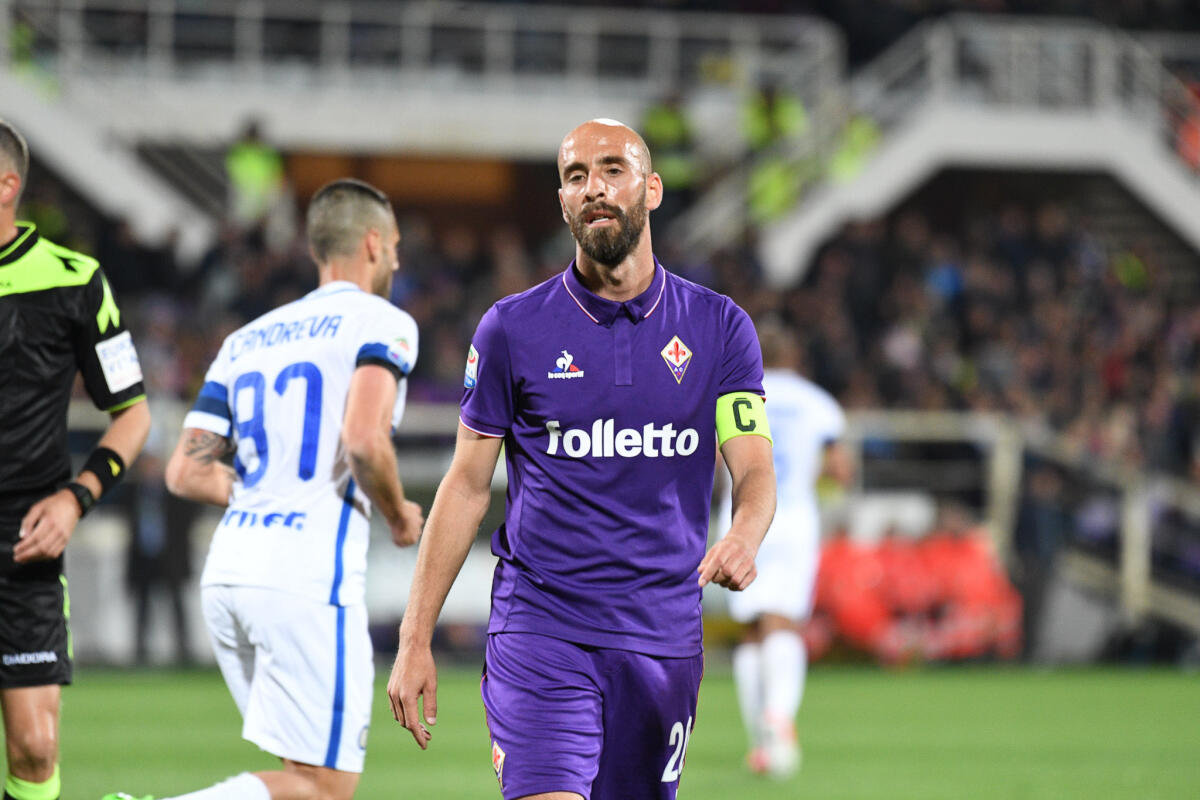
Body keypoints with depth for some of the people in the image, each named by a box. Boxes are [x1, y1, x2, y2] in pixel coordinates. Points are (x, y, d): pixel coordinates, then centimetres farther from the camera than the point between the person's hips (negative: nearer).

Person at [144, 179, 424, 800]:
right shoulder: (382, 323, 0)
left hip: (227, 574, 8)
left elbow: (186, 472, 14)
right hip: (307, 579, -8)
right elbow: (364, 440, -17)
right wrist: (398, 515, 2)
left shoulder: (246, 340, 19)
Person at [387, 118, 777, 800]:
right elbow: (469, 483, 5)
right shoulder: (512, 328, 1)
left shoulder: (720, 328, 4)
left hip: (663, 635, 2)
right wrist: (416, 639, 1)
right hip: (540, 630, -2)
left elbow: (755, 468, -2)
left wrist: (744, 539, -27)